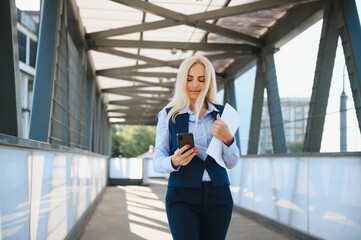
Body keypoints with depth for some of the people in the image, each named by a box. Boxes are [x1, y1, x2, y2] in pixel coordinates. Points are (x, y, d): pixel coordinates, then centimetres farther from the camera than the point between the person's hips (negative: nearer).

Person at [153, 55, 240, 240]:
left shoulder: (221, 113, 6)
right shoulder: (168, 114, -1)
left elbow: (232, 163, 6)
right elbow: (157, 162, -3)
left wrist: (227, 139, -13)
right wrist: (174, 161, -24)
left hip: (218, 196, 3)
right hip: (182, 196, -2)